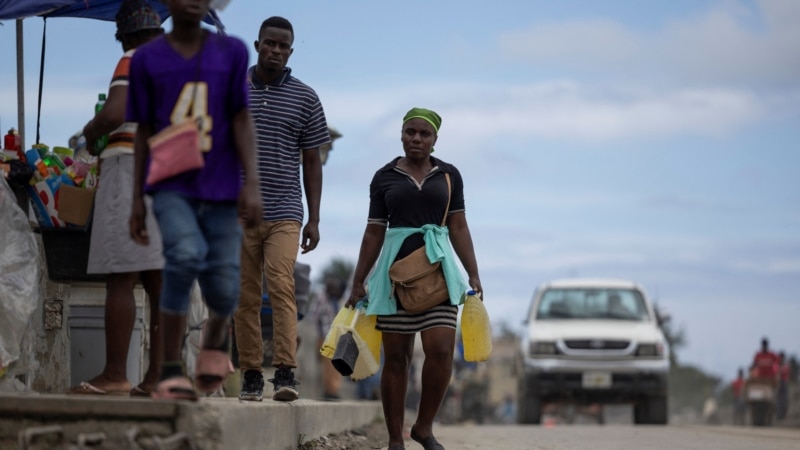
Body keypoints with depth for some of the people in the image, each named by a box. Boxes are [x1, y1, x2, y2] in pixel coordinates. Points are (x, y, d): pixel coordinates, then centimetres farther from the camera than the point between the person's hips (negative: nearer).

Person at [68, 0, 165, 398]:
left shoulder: (134, 61, -3)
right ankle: (157, 376, 0)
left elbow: (114, 114, -19)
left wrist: (89, 134, 0)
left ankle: (114, 375, -14)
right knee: (160, 281, 4)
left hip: (133, 169, -8)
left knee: (120, 278, -10)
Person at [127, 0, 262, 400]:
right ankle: (171, 370, -18)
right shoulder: (147, 59, 5)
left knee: (223, 288, -2)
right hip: (170, 186, -1)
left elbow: (242, 120, 0)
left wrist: (251, 183, -9)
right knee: (186, 254, -27)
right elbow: (144, 132, 8)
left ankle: (216, 333, 36)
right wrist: (137, 200, 7)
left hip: (220, 188, 1)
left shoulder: (231, 52, 4)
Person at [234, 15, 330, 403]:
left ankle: (285, 373, -21)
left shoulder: (305, 98, 6)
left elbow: (312, 162, 9)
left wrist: (314, 220, 3)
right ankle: (251, 376, 10)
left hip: (284, 213, -1)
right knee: (245, 297, 3)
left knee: (281, 286, -17)